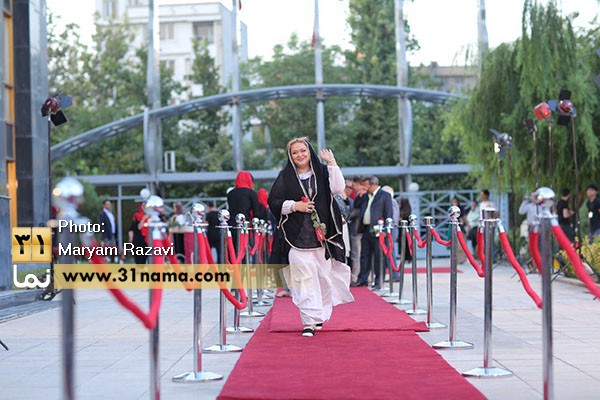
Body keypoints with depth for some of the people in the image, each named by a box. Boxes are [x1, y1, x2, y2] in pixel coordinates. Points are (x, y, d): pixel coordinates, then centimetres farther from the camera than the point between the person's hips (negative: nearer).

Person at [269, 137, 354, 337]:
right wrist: (294, 206, -8)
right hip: (297, 236, -1)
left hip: (321, 235, 2)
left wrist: (332, 163, -11)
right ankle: (309, 322, -12)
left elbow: (338, 188, -9)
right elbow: (273, 202, 6)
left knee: (323, 276, 4)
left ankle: (320, 314, 23)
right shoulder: (285, 177, 7)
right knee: (304, 279, -10)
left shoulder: (322, 172, 8)